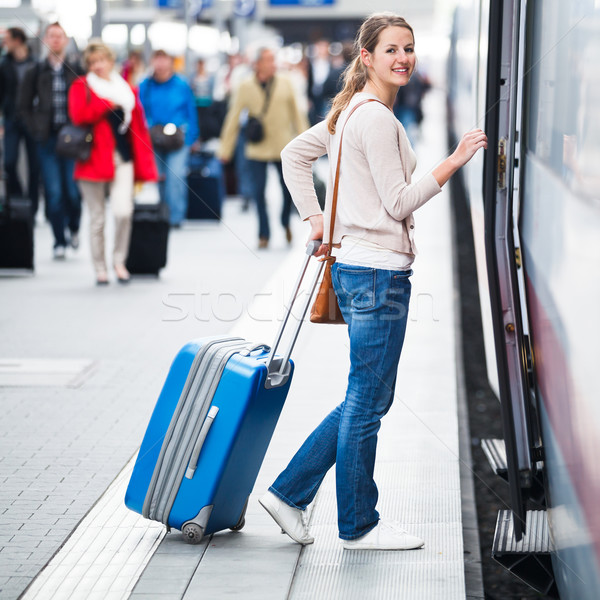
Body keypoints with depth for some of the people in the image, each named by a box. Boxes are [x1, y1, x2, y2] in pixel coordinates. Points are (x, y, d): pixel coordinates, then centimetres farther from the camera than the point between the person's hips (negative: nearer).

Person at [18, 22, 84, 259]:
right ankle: (59, 241, 8)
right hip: (48, 141, 1)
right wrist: (37, 130, 0)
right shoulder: (35, 73, 6)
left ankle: (74, 227, 25)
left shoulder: (78, 71, 3)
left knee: (74, 191, -4)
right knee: (54, 192, -2)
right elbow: (23, 106, 11)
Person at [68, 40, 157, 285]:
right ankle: (100, 268, 15)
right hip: (93, 160, -2)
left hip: (122, 159, 2)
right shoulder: (81, 87, 5)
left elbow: (139, 129, 12)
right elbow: (78, 115, -16)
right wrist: (109, 103, -10)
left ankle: (119, 260, 6)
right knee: (97, 218, 3)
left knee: (123, 212, -15)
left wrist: (144, 167, 6)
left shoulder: (127, 89, 14)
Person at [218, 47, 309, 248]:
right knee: (259, 191, -3)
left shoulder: (285, 84, 1)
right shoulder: (246, 87, -2)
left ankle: (286, 223, 32)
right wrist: (225, 149, 4)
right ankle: (264, 235, 10)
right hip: (257, 150, -1)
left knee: (289, 188, 4)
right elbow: (233, 118, 3)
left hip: (283, 148, 1)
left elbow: (297, 114, 8)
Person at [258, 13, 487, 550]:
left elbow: (294, 154, 23)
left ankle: (289, 492, 19)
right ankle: (359, 525, 13)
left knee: (369, 399, 16)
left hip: (360, 267, 10)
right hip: (377, 270, -10)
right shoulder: (376, 117, -15)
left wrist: (315, 218, 18)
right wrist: (456, 160, -16)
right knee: (368, 400, 1)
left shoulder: (352, 111, 15)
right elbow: (399, 202, -17)